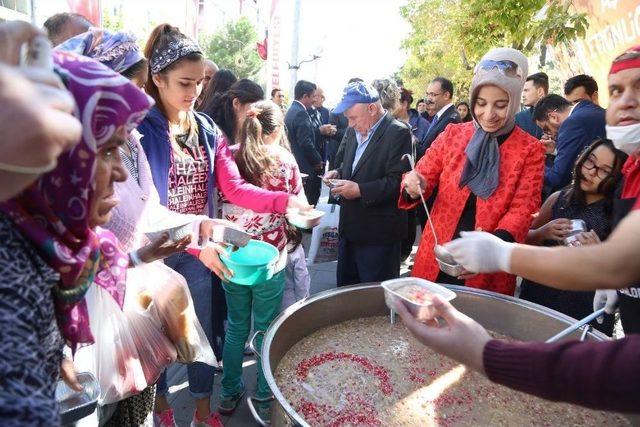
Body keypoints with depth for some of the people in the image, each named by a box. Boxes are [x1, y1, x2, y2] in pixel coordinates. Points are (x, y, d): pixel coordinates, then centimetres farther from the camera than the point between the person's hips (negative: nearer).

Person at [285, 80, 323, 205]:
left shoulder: (291, 110, 14)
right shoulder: (301, 113, -16)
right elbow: (306, 143, -22)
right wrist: (318, 161, -9)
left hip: (294, 165, 10)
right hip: (305, 167, -10)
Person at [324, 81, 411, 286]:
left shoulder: (398, 133, -15)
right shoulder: (353, 132, 10)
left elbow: (398, 181, -20)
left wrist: (360, 190, -24)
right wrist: (338, 172, 4)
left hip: (378, 234, -8)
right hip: (349, 228, 8)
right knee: (345, 288, 20)